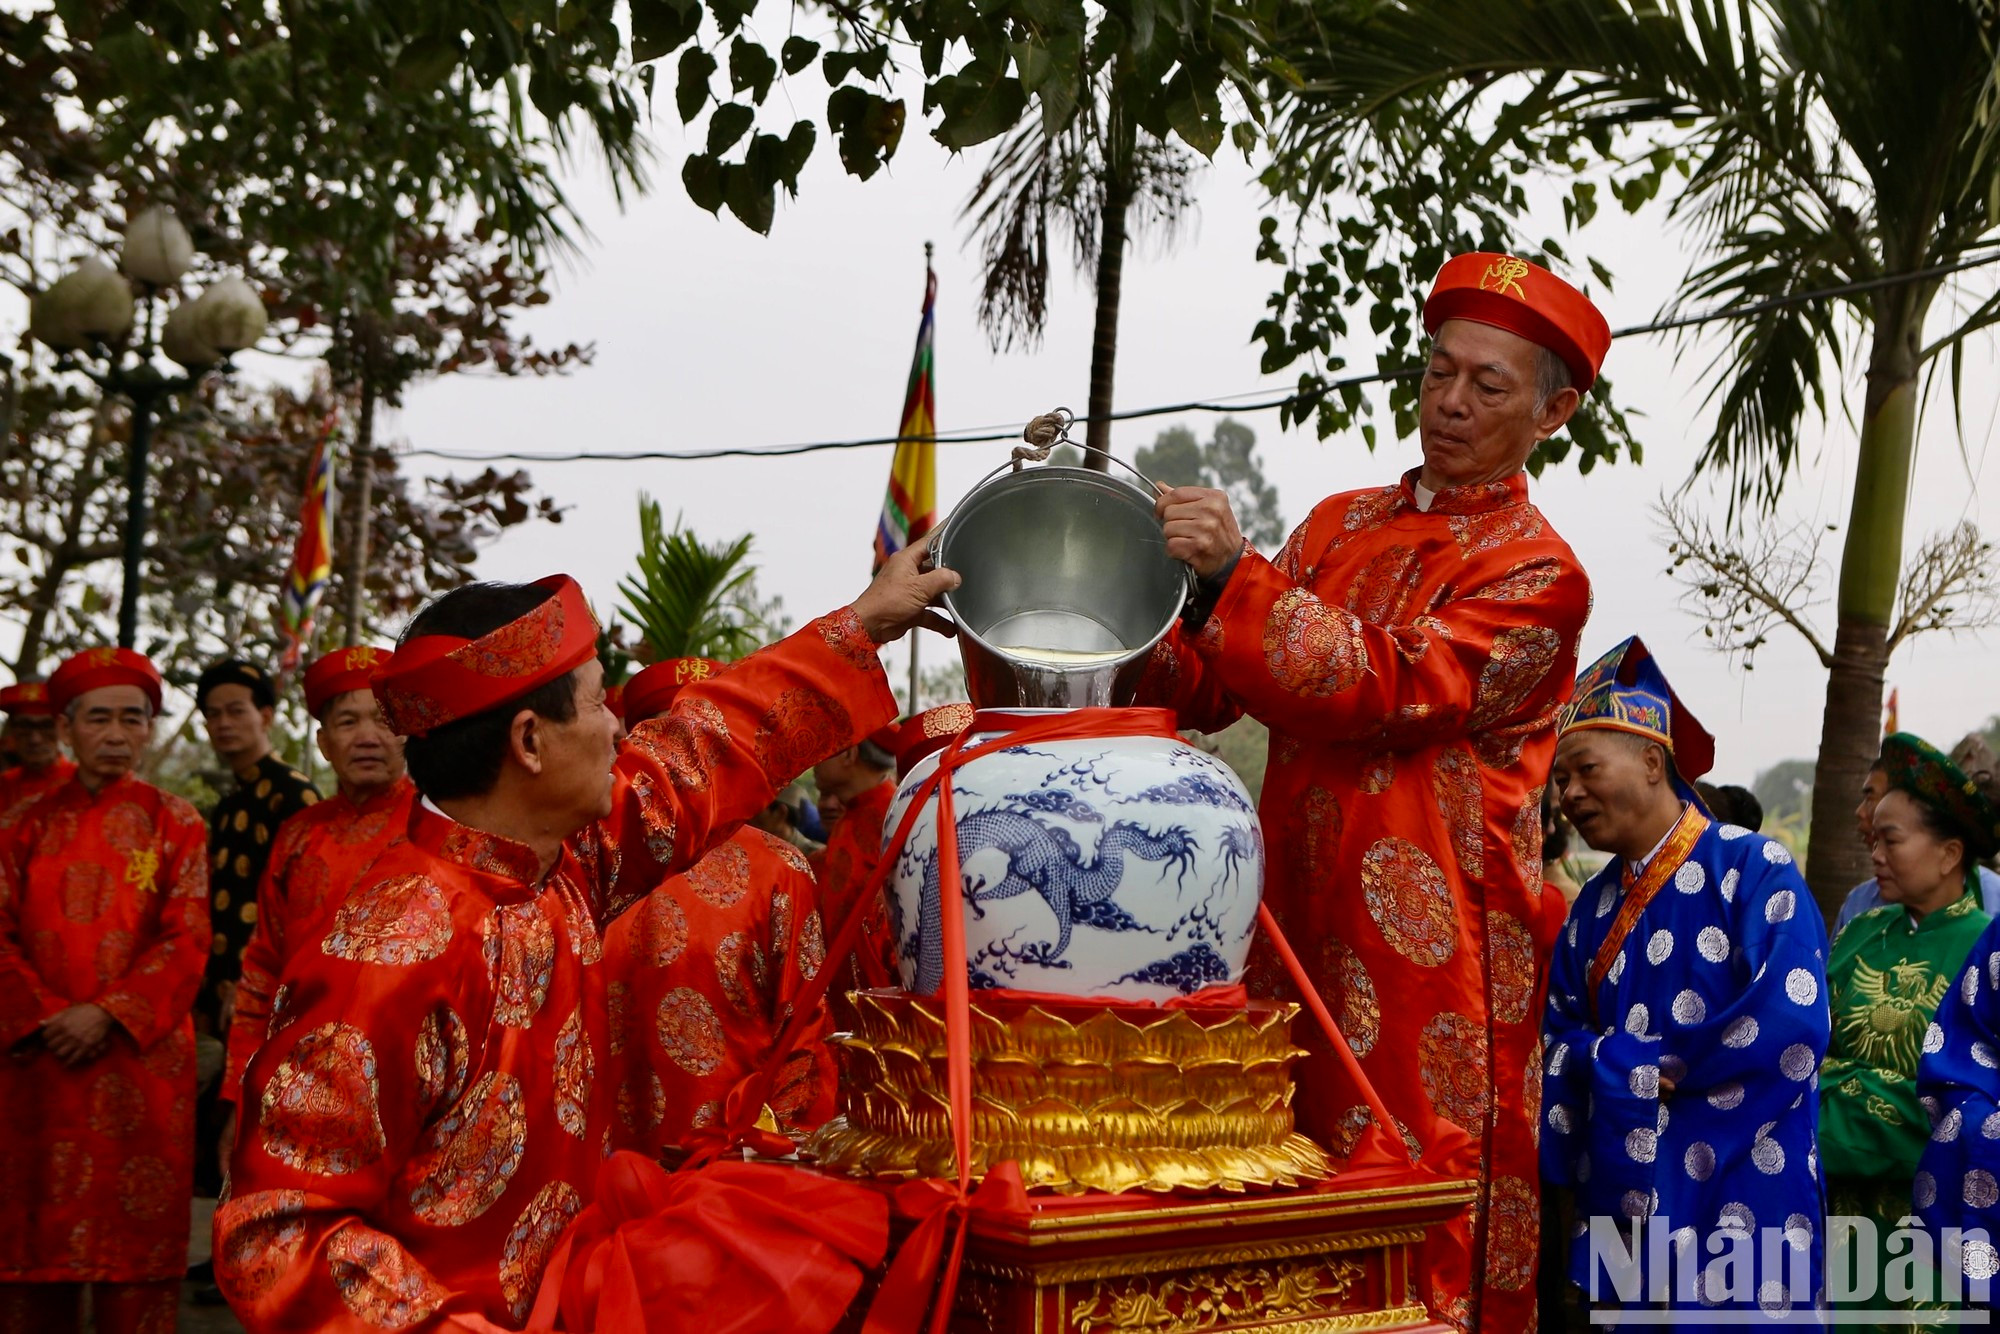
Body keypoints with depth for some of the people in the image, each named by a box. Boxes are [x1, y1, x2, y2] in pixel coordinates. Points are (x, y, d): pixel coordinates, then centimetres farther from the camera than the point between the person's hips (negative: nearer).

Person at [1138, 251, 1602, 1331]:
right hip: (1298, 922, 5)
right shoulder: (1341, 523, 16)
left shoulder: (1537, 572, -2)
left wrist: (1233, 574, -25)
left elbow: (1394, 683, -18)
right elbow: (1216, 687, 14)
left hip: (1428, 952, -5)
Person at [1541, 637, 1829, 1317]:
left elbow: (1790, 1024, -20)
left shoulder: (1752, 866, -8)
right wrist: (1631, 1068, -12)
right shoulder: (1592, 908, 10)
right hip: (1618, 1202, 5)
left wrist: (1631, 1066, -10)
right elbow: (1559, 1042, 9)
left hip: (1737, 1198, -5)